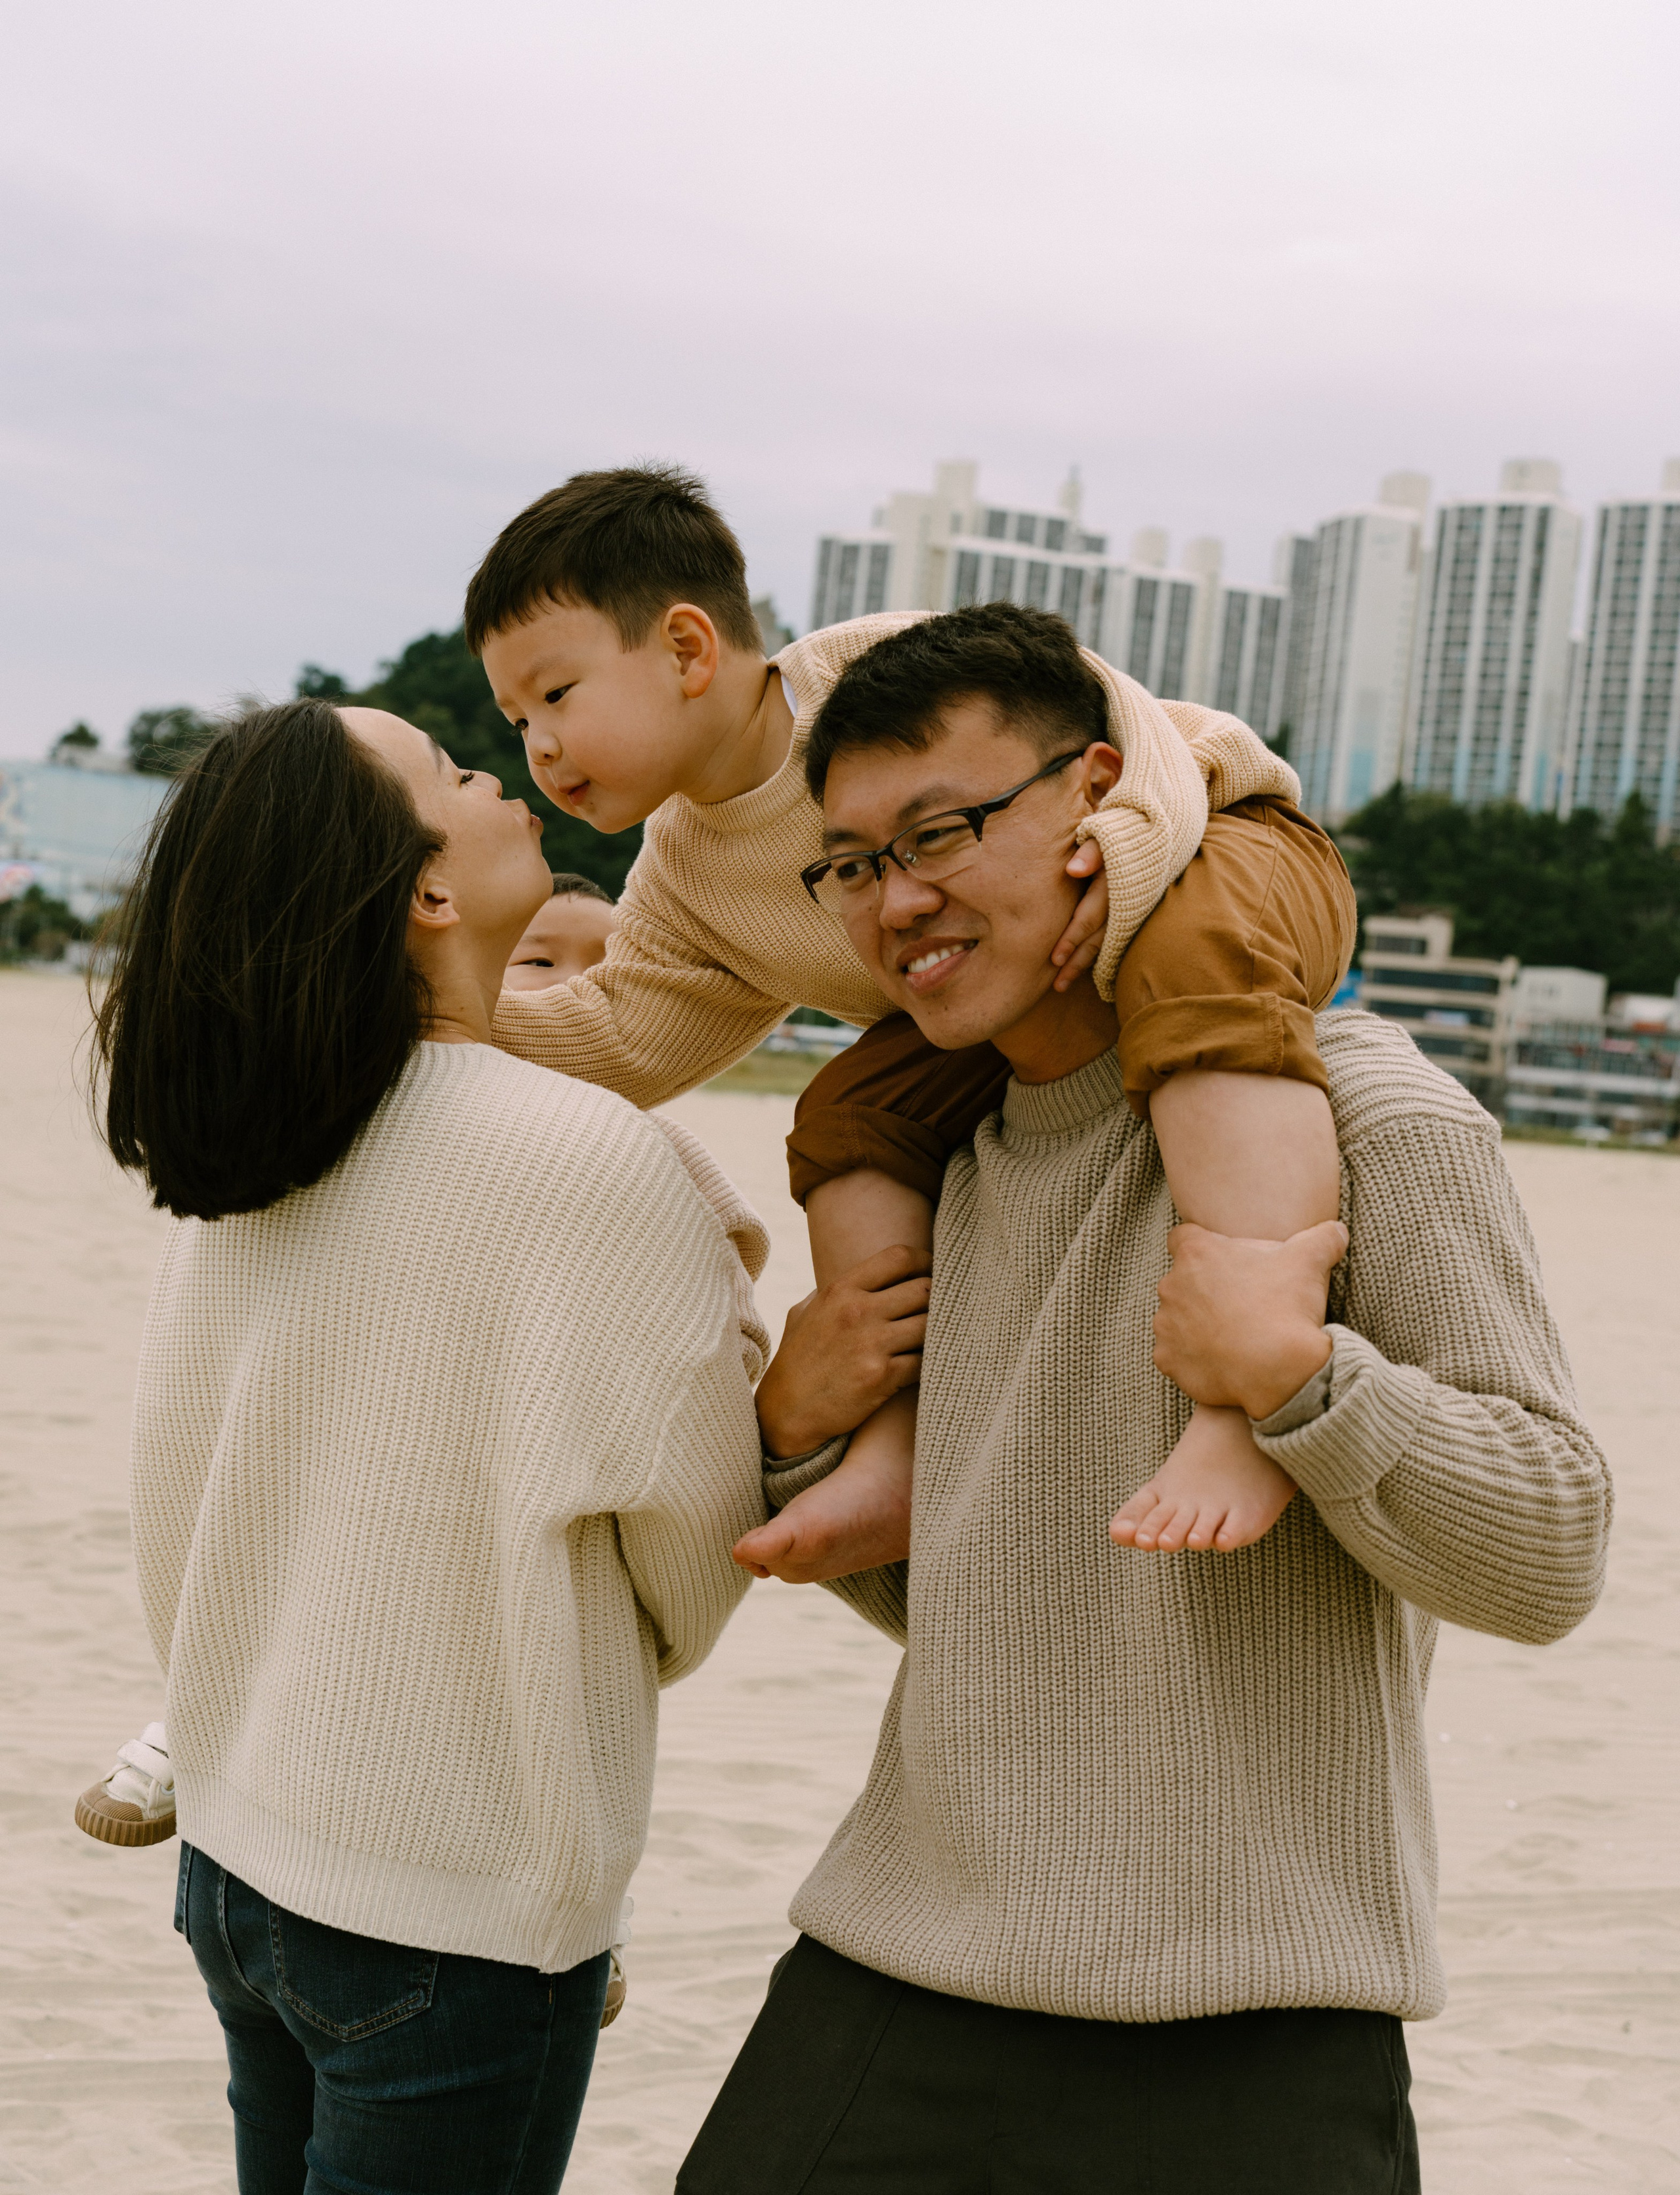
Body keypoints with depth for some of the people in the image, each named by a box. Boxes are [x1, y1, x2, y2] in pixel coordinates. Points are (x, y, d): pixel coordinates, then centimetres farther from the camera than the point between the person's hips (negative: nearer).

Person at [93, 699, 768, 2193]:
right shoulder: (605, 1167, -20)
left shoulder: (232, 1174, 0)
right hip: (457, 1909, -6)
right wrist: (729, 1290, 4)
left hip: (235, 1858, 6)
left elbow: (172, 1547, 9)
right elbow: (696, 1578, -10)